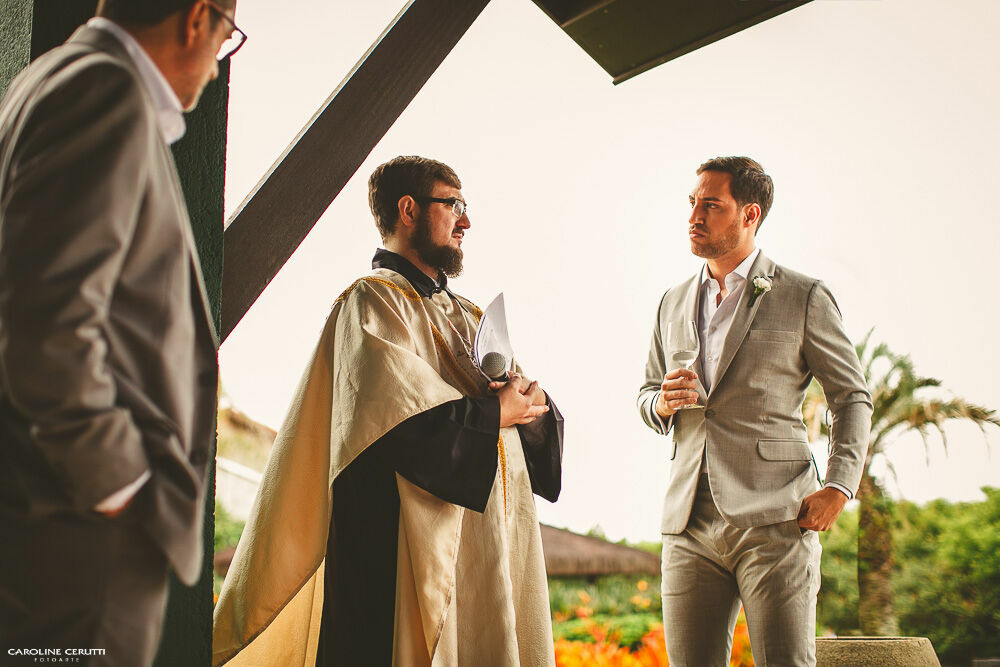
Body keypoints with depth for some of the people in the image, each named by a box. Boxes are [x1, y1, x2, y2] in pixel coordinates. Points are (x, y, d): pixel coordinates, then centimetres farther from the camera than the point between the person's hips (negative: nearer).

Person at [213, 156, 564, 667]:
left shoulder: (466, 317, 23)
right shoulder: (373, 301, -2)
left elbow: (536, 409, 16)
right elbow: (402, 417, -18)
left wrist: (530, 403, -6)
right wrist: (492, 413, -7)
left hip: (491, 540, 8)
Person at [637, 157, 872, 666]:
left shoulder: (803, 299, 2)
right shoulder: (673, 304, 17)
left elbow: (852, 396, 6)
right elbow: (647, 395, 24)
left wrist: (839, 486, -7)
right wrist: (663, 403, -1)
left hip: (774, 518, -4)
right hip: (691, 524, 4)